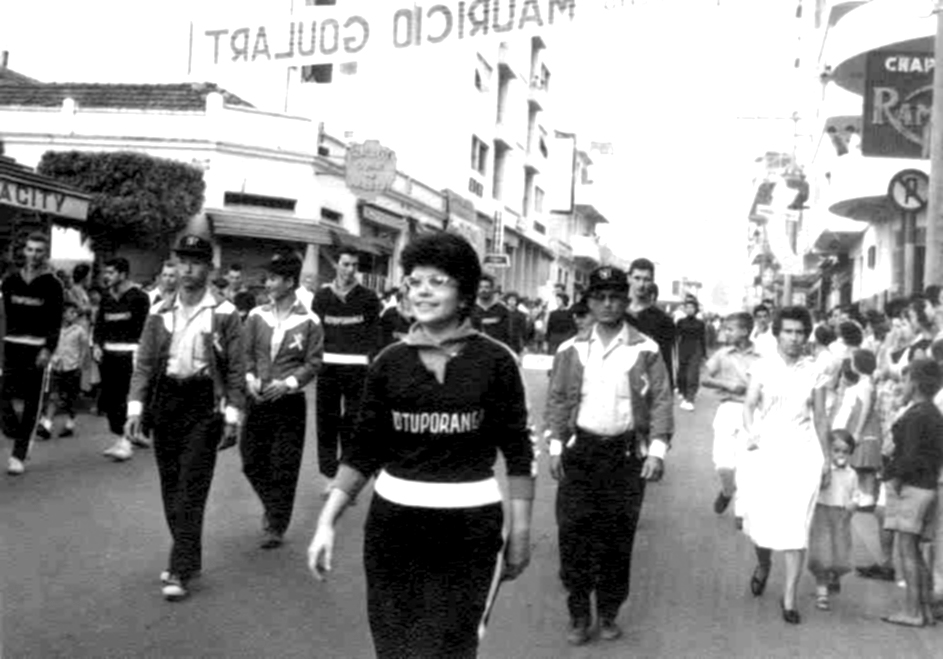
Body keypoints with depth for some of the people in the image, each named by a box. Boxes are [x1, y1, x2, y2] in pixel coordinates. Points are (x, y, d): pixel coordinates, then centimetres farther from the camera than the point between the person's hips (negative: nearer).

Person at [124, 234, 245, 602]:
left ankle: (181, 571, 0)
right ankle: (186, 558, 26)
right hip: (165, 400, 4)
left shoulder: (224, 314, -5)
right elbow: (144, 364, 7)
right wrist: (135, 408, -2)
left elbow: (236, 369, -4)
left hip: (203, 404, -4)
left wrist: (232, 416, -9)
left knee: (191, 488, -5)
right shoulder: (160, 313, 7)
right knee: (170, 486, 11)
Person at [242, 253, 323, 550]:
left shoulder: (309, 321, -7)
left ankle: (275, 526, 16)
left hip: (290, 403, -3)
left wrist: (288, 383, -17)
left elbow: (313, 362, -4)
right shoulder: (257, 315, 2)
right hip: (257, 400, 4)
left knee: (284, 467, 2)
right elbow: (245, 353, 7)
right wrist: (250, 377, -11)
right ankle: (272, 505, 36)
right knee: (252, 461, 10)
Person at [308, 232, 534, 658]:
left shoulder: (495, 360, -4)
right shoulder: (389, 362, 2)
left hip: (469, 525, -3)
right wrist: (327, 520, -2)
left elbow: (518, 451, 0)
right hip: (392, 521, 3)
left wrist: (520, 530, -2)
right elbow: (364, 449, 5)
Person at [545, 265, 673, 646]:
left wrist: (657, 450, -9)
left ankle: (609, 613, 21)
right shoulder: (571, 350, 5)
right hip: (579, 451, 1)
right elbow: (557, 400, 7)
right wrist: (555, 446, 0)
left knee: (617, 537, 6)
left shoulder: (645, 351, 0)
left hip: (627, 453, -1)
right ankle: (578, 614, 13)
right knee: (574, 534, 0)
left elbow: (661, 401, -1)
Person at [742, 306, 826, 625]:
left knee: (796, 527, -3)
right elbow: (749, 404, -3)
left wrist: (826, 457, 11)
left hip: (803, 453, 1)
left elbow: (820, 417, 10)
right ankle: (763, 564, 37)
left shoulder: (813, 370, 5)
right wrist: (750, 432, -22)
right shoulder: (763, 366, 1)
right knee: (760, 521, 2)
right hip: (767, 451, 0)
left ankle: (790, 598, 6)